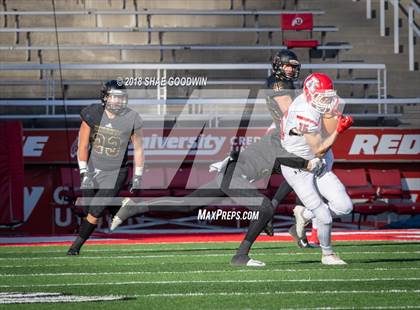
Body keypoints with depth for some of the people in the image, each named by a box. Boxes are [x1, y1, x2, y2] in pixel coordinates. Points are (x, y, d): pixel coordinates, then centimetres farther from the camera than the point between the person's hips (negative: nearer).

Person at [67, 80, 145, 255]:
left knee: (94, 214, -7)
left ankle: (76, 247, 7)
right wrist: (84, 173, -11)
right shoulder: (92, 114, -11)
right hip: (92, 169, 3)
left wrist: (137, 178, -1)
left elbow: (138, 149, -1)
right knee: (88, 211, 7)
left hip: (114, 174, -3)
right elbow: (83, 145, -6)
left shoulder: (131, 119, -12)